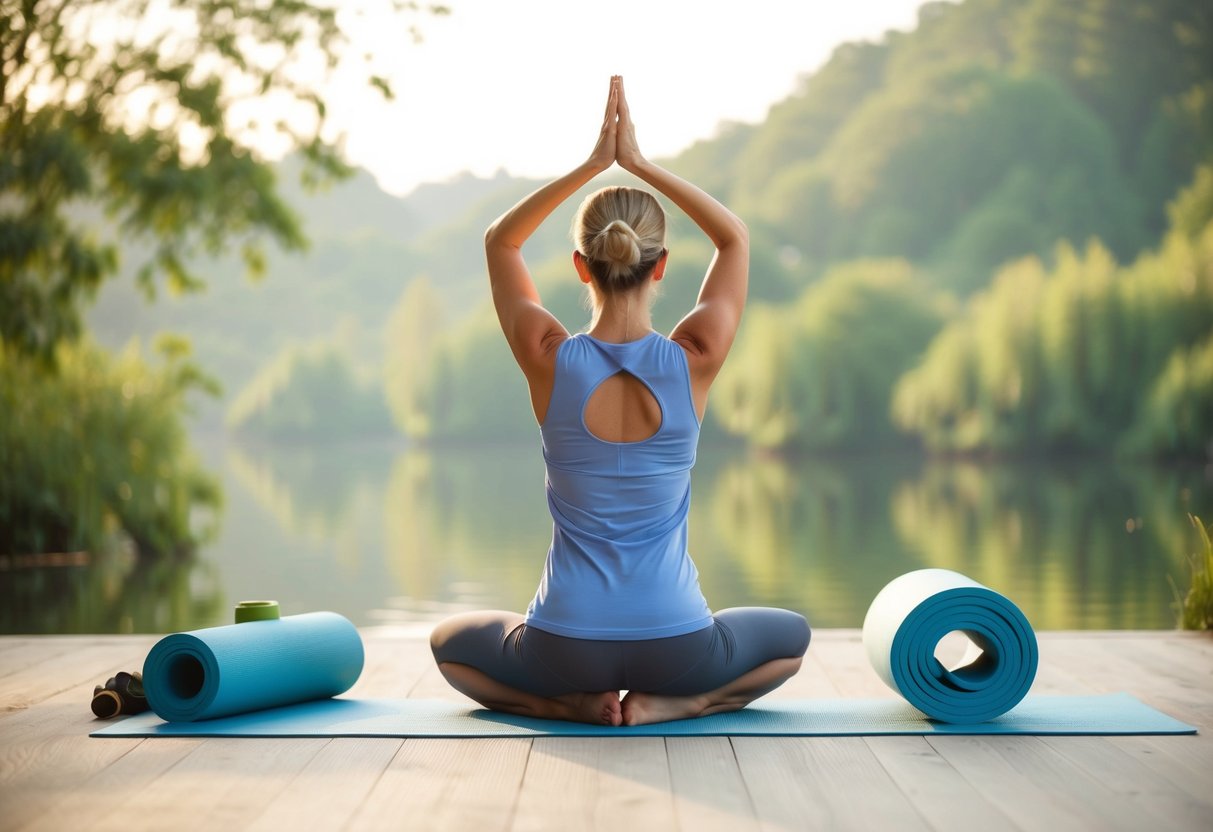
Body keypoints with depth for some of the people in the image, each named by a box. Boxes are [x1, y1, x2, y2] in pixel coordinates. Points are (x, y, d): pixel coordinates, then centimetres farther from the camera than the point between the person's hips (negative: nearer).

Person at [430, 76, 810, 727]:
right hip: (675, 647, 0)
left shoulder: (550, 361, -13)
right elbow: (736, 238, 6)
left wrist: (592, 165, -1)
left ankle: (573, 703, 5)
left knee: (449, 642, 31)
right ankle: (666, 704, 5)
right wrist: (639, 163, 0)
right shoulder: (695, 361, -12)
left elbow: (500, 242, 7)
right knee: (791, 636, 31)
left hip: (563, 648, 0)